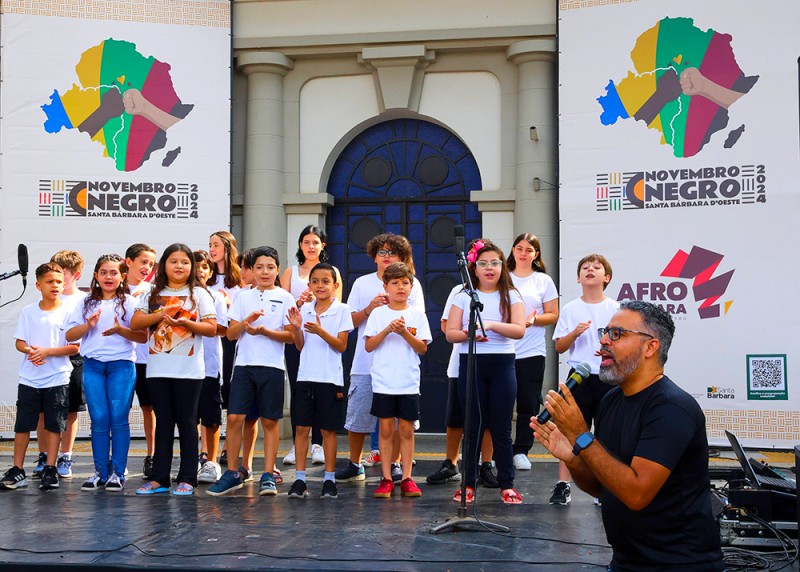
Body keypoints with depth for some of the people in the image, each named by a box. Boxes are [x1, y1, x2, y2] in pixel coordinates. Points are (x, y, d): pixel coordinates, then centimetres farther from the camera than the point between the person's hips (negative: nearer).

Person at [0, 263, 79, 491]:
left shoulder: (68, 312, -2)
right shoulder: (28, 311, 5)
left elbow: (74, 347, -6)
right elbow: (19, 342, 6)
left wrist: (47, 351, -16)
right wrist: (30, 350, -16)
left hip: (57, 379, -2)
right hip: (29, 378, 2)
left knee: (54, 425, 3)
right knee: (22, 424, 4)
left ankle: (50, 470, 12)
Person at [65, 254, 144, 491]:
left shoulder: (129, 302, 3)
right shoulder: (86, 303, 12)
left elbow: (143, 337, -3)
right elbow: (69, 335, 8)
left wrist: (120, 330, -19)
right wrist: (88, 325, -9)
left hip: (121, 365, -2)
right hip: (93, 365, 2)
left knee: (119, 418, -4)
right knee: (99, 419, 2)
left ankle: (118, 472, 3)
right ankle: (100, 472, 10)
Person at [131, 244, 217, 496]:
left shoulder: (199, 294, 4)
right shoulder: (153, 294, 12)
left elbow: (211, 328, -3)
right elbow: (135, 323, 2)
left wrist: (186, 323, -18)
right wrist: (161, 315, -11)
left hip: (188, 369, -2)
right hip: (158, 368, 3)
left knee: (187, 422, 2)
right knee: (163, 423, 7)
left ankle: (187, 479, 6)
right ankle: (159, 478, 11)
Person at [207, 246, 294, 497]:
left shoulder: (284, 297, 4)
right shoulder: (243, 297, 10)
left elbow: (290, 335, -1)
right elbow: (231, 333, 6)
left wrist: (264, 331, -15)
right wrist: (247, 321, -13)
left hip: (272, 366, -2)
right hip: (244, 363, 2)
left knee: (270, 421, 2)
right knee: (234, 418, -5)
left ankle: (268, 475, 9)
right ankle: (233, 472, 7)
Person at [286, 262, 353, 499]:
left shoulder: (342, 310, -2)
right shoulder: (304, 310, 8)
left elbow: (341, 346, -7)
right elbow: (301, 346, 9)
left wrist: (320, 331, -20)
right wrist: (296, 327, -9)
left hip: (330, 378, -3)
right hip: (305, 375, 3)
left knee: (328, 430, 4)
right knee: (301, 428, 2)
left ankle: (329, 479, 13)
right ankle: (300, 479, 8)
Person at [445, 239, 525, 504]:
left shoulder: (511, 297, 5)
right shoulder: (464, 297, 8)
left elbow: (519, 330, -9)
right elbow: (450, 333, 3)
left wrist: (491, 325, -22)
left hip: (502, 365, -1)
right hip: (471, 364, 1)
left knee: (501, 428, 1)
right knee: (472, 426, 4)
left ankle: (507, 485, 8)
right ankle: (468, 484, 11)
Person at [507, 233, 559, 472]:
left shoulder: (543, 280, 7)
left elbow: (553, 315, 4)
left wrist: (533, 320, -13)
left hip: (532, 352, 0)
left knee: (528, 404, 2)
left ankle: (521, 451, 12)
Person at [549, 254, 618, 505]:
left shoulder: (616, 309, 3)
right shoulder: (570, 310, 4)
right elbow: (559, 347, 4)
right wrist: (574, 333, -13)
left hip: (608, 378, 0)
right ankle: (563, 484, 5)